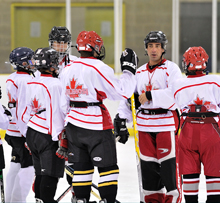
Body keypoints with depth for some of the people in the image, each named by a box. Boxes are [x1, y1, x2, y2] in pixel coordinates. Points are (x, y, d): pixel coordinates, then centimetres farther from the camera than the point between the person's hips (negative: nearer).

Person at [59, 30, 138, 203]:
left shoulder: (69, 70, 9)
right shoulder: (99, 68, -15)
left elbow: (65, 101, 16)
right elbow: (121, 92, -15)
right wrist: (128, 69, -4)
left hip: (74, 124, 7)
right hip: (96, 127, -7)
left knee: (82, 166, 13)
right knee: (108, 167, 0)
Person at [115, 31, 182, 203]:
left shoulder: (171, 69, -3)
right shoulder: (140, 72, 16)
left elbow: (175, 94, -18)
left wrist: (150, 95, -20)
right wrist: (121, 119, 6)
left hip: (166, 123, -6)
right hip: (145, 124, 6)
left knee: (169, 165, -8)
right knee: (148, 166, 8)